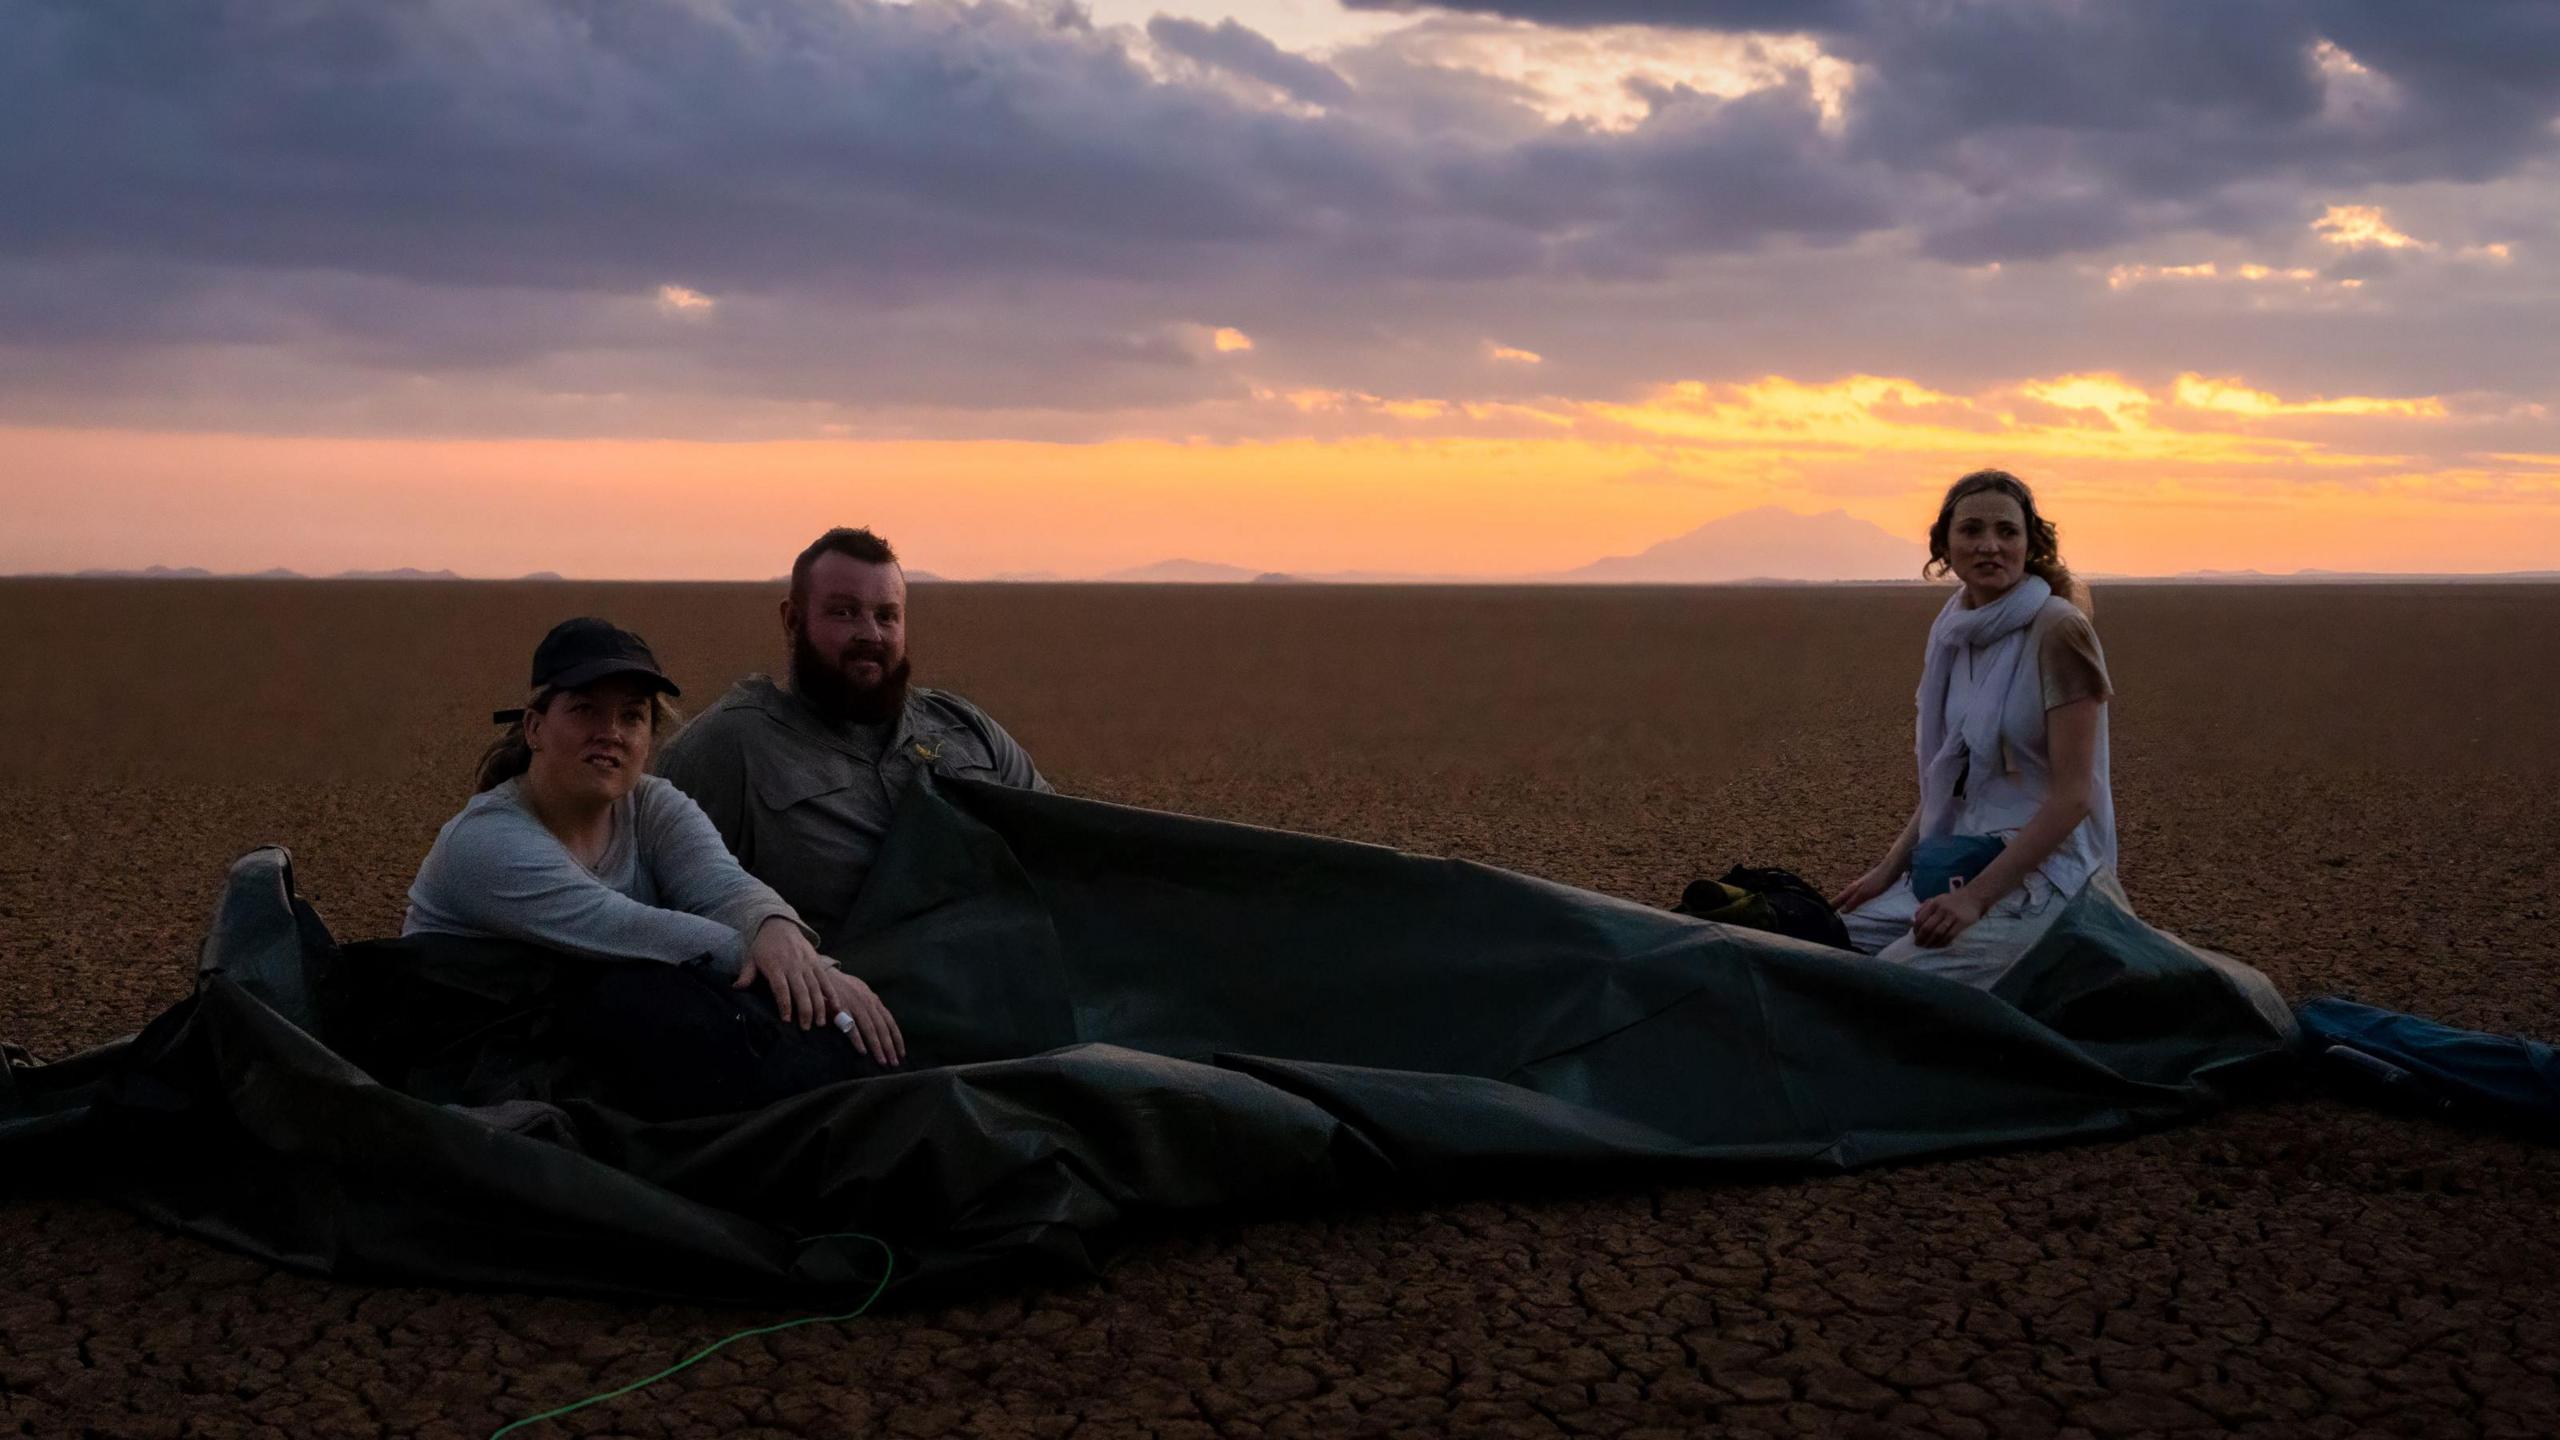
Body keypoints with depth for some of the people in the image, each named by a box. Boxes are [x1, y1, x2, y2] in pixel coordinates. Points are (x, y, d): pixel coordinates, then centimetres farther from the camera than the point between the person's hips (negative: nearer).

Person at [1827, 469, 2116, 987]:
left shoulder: (2058, 632, -15)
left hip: (2040, 868, -7)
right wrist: (1888, 869, 7)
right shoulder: (1955, 632, 8)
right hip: (1961, 857, 7)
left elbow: (2073, 796, -17)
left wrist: (1976, 897, -21)